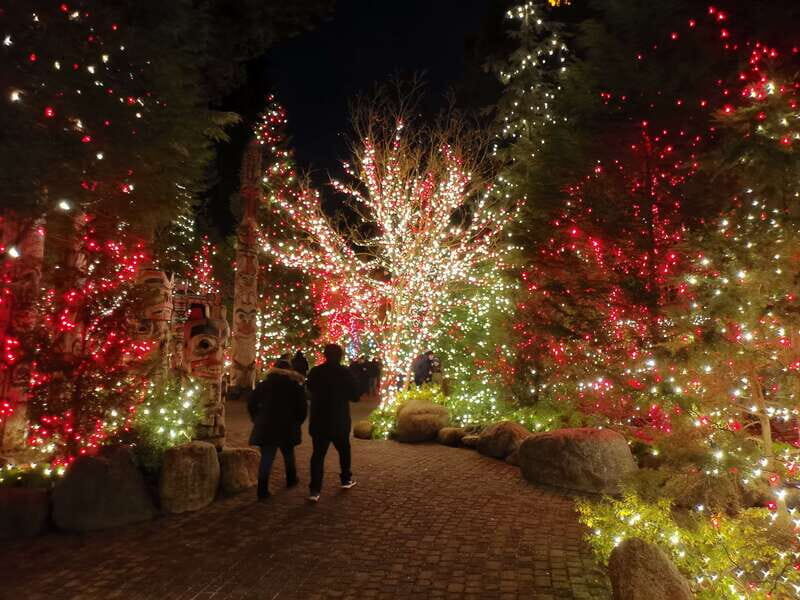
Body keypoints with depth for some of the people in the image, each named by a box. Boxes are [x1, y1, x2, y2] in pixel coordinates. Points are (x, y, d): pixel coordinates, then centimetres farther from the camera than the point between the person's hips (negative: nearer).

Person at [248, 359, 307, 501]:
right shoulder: (296, 386, 1)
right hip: (288, 428, 0)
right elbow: (302, 408, -2)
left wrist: (257, 420, 13)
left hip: (266, 427, 0)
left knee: (266, 458, 2)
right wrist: (296, 423, 11)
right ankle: (291, 479, 36)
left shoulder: (264, 384, 4)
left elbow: (251, 403, 4)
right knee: (288, 454, 21)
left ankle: (262, 490, -3)